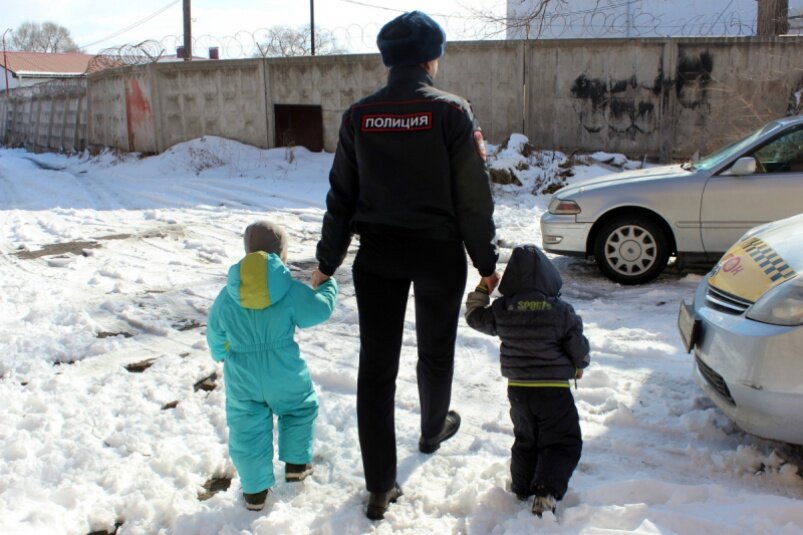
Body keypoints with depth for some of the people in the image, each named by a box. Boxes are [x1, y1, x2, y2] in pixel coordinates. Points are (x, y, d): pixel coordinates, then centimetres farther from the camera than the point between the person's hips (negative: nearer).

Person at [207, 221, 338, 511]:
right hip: (283, 372, -1)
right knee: (301, 408, 25)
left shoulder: (227, 296, 0)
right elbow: (317, 311, -3)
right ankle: (295, 463, 32)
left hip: (241, 375, 1)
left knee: (247, 427, 10)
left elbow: (215, 333, 10)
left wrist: (221, 354, 31)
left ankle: (255, 490, 14)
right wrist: (329, 287, 17)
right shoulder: (290, 289, -9)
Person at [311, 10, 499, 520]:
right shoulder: (451, 111, -9)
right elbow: (473, 196, -9)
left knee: (377, 365, 4)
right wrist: (486, 261, 0)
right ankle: (434, 430, 47)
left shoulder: (359, 115, 0)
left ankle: (381, 487, 8)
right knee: (436, 351, 22)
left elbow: (341, 195, 4)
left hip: (377, 252, 2)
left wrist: (327, 262, 12)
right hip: (439, 251, -2)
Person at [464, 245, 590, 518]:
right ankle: (546, 494, -9)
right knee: (563, 443, 5)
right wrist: (579, 366, 16)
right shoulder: (562, 311, -12)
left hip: (517, 389, 4)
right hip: (554, 390, -4)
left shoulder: (501, 311, -6)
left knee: (525, 439, 23)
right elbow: (579, 348, -4)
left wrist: (482, 290, 21)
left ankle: (522, 488, 27)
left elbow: (474, 316, 12)